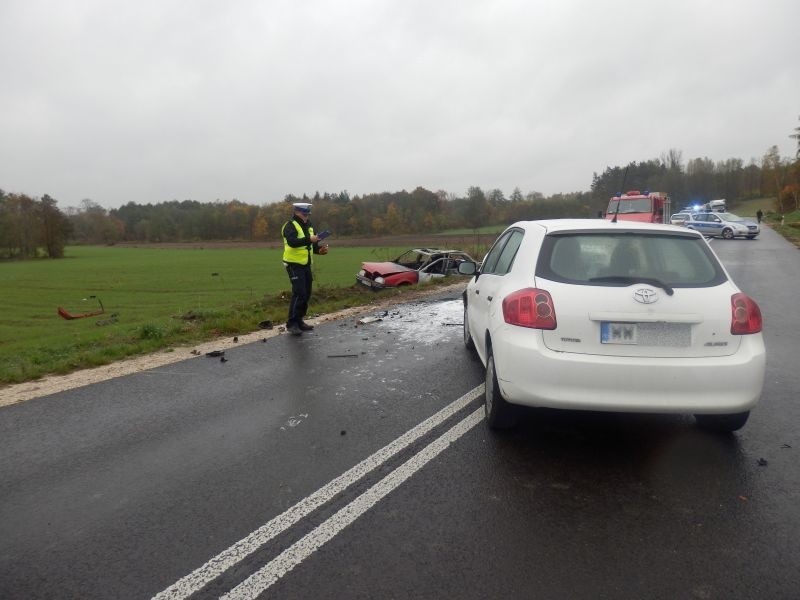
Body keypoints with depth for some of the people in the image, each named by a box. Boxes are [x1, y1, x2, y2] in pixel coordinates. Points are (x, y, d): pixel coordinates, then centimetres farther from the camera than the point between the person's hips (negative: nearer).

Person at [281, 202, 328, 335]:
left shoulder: (309, 226, 13)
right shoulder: (290, 226, -11)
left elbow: (312, 245, 18)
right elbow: (292, 242, -29)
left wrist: (320, 249, -3)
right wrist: (309, 239, -40)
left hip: (306, 265, 8)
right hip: (294, 264, -8)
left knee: (306, 294, 10)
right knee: (299, 293, -13)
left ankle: (299, 320, 22)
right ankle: (291, 323, -7)